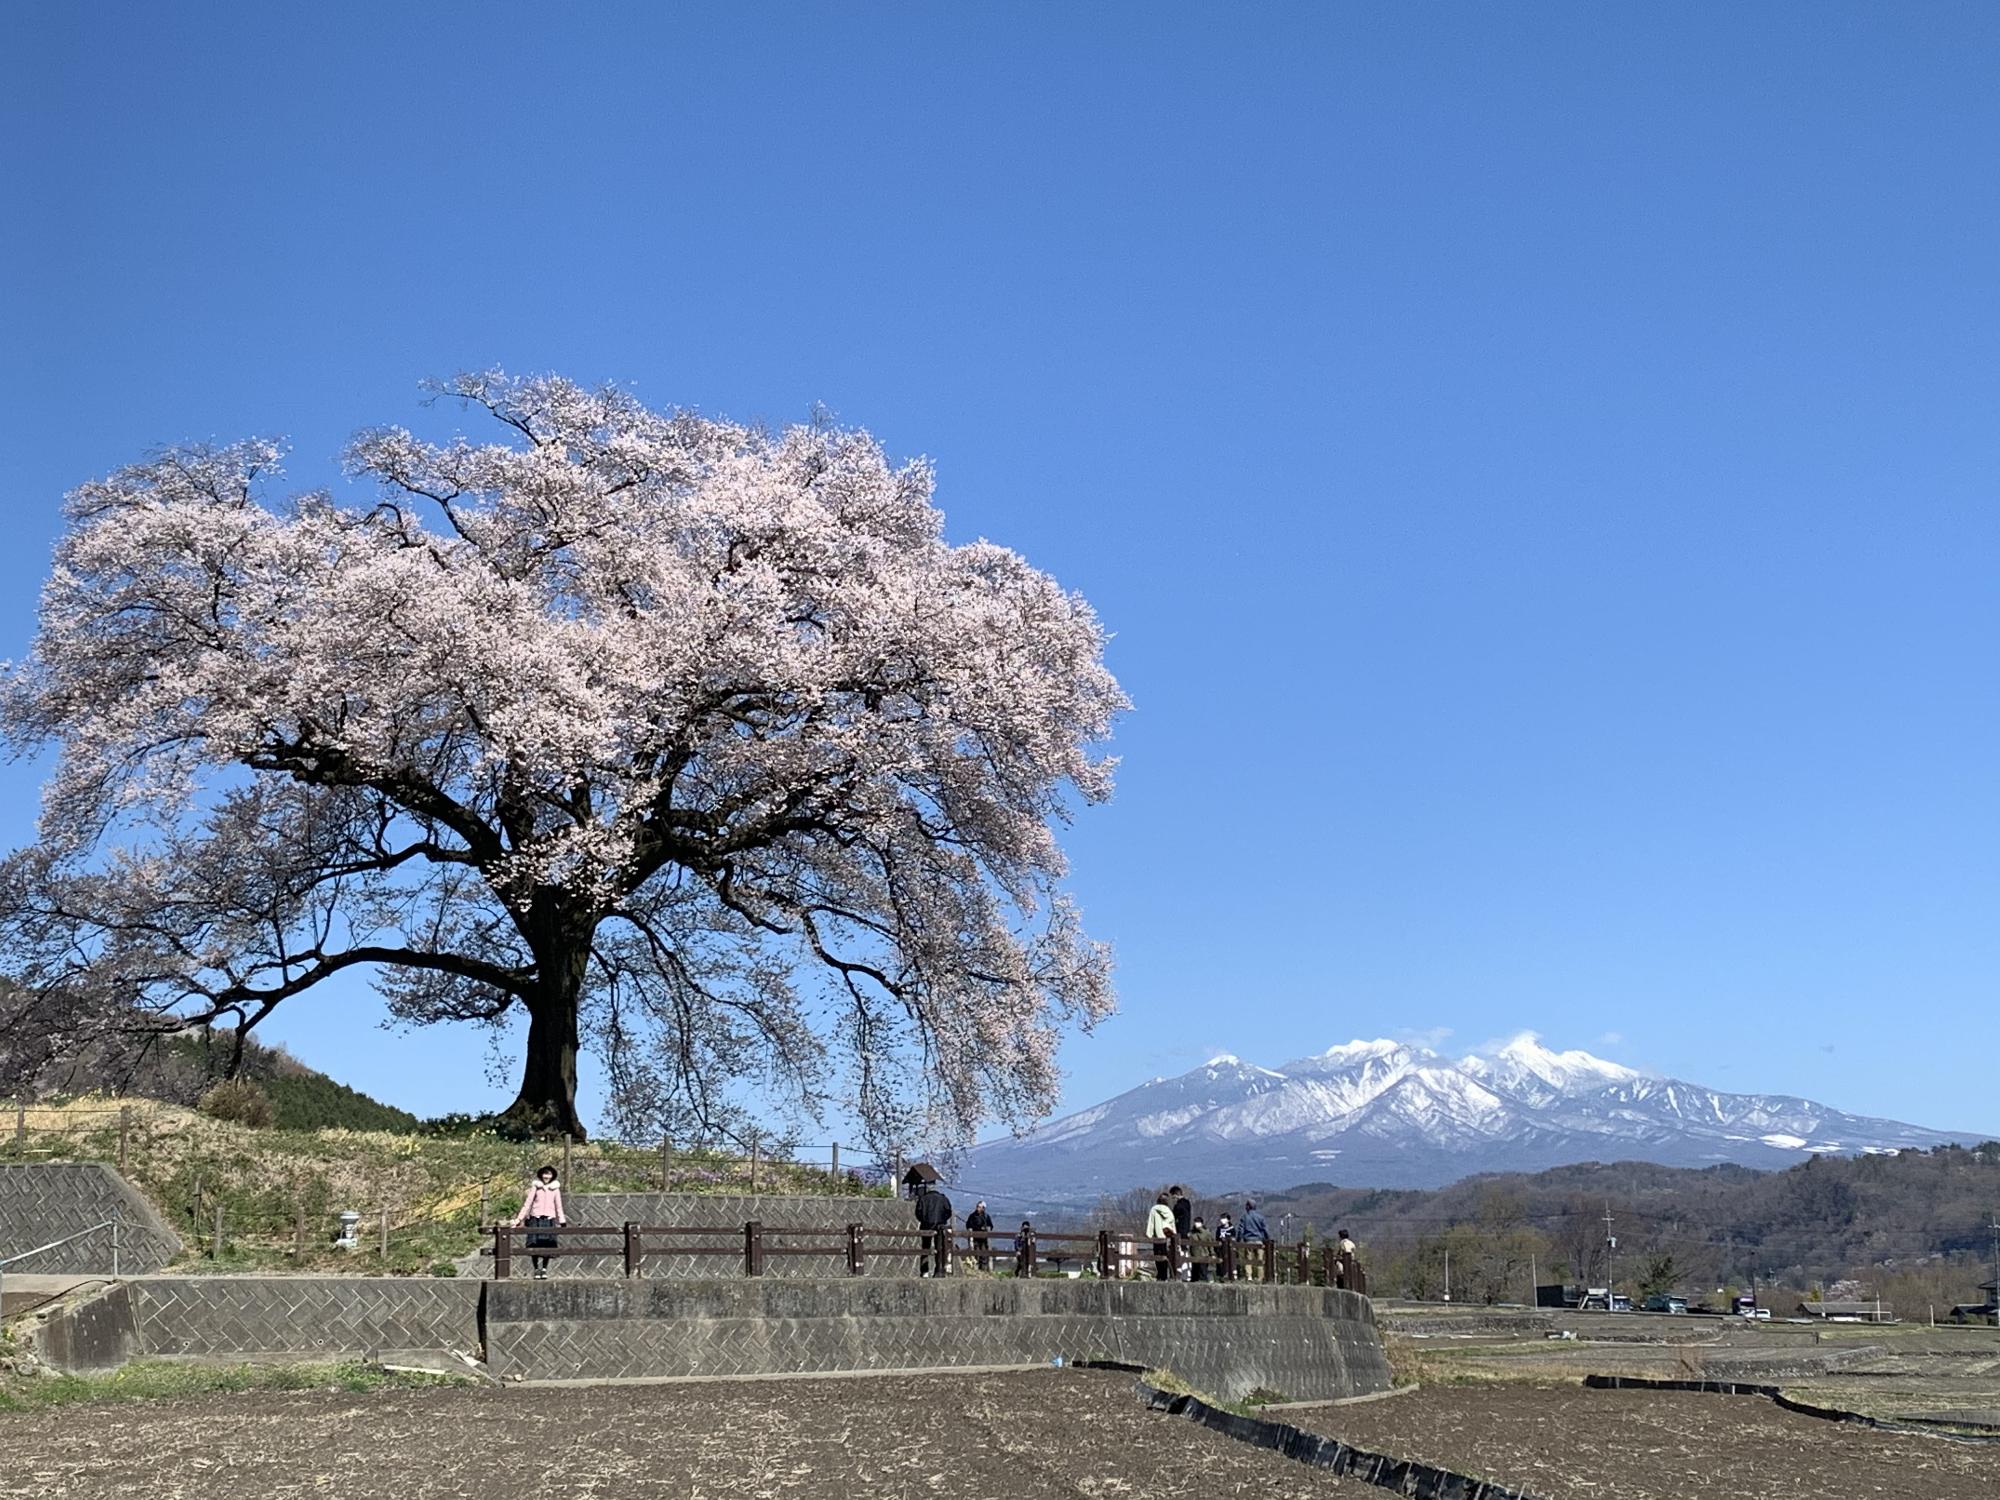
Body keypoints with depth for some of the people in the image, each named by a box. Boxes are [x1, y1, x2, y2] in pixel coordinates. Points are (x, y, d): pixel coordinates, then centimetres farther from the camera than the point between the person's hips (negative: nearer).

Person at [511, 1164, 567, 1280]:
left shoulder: (555, 1188, 10)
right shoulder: (535, 1186, 4)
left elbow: (558, 1206, 12)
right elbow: (527, 1204, 3)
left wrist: (562, 1222, 7)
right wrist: (518, 1220, -3)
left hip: (549, 1219, 1)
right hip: (536, 1218, -1)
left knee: (548, 1244, -7)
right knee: (535, 1244, -8)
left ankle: (544, 1268, 7)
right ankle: (536, 1269, 5)